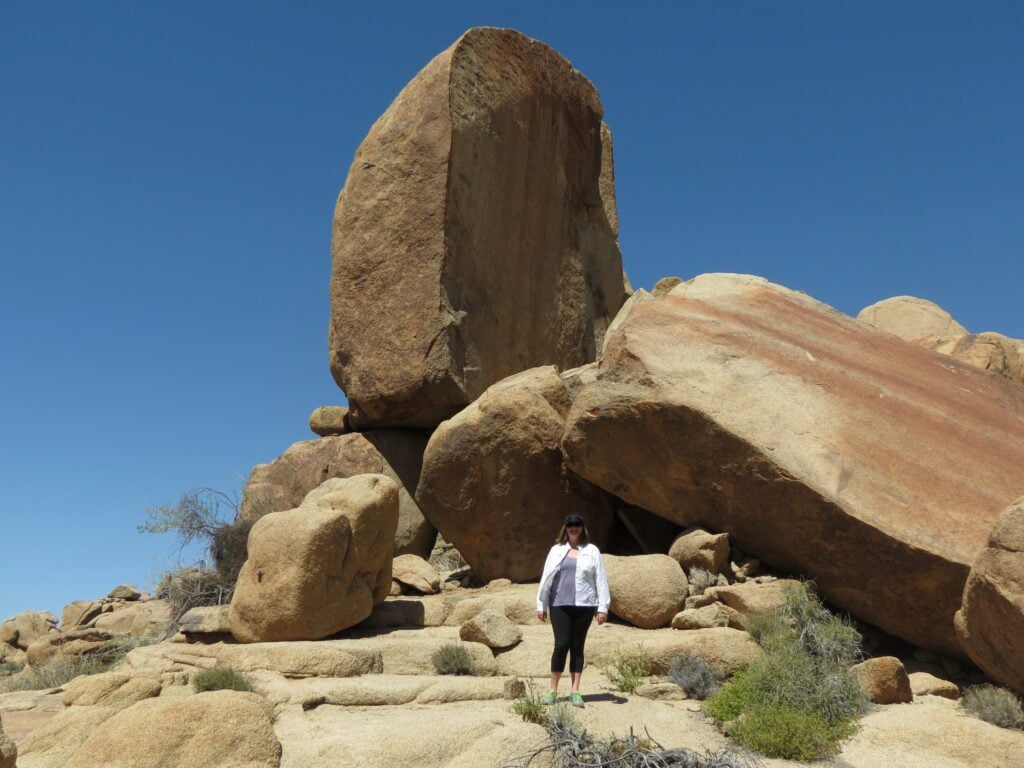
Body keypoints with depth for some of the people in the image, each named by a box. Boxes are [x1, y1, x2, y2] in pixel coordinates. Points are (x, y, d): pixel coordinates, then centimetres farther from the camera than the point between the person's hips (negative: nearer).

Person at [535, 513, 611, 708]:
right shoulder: (556, 550, 9)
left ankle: (575, 691, 13)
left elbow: (600, 579, 4)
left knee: (577, 647, 6)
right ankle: (553, 689, 6)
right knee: (561, 644, -7)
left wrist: (603, 607, 0)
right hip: (560, 605, 0)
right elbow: (546, 577, 10)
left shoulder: (592, 551, 6)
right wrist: (541, 605, 9)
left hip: (584, 605, 0)